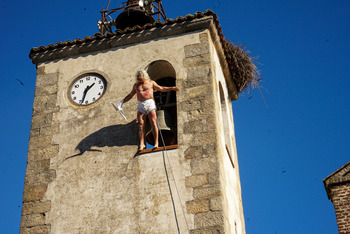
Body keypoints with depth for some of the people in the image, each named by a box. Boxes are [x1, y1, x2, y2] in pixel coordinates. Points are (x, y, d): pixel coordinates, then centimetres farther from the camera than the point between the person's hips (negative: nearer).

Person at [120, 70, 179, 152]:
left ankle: (156, 142, -11)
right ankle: (142, 144, -4)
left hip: (150, 103, -3)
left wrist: (172, 88, 9)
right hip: (140, 105, 3)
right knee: (141, 124, -5)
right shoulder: (136, 85, 17)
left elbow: (161, 89, 18)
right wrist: (122, 101, 18)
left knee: (153, 123, -11)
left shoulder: (151, 83, 10)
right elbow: (130, 95, 26)